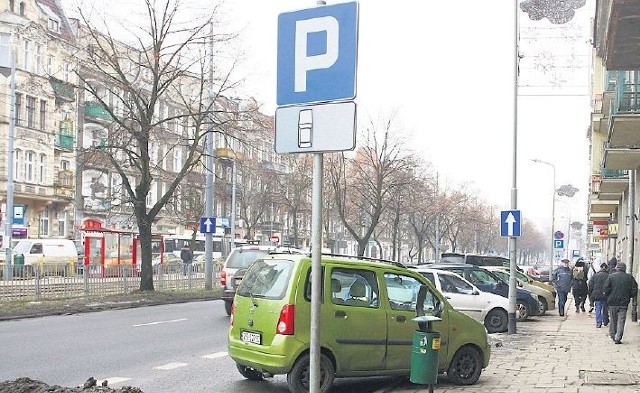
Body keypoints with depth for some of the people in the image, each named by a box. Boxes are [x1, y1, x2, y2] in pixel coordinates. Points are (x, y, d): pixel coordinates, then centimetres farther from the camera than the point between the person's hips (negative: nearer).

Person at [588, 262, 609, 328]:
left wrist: (590, 296, 10)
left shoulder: (594, 276, 1)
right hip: (605, 295, 0)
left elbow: (590, 286, 3)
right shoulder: (608, 276, -4)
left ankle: (598, 322, -2)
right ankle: (605, 322, 26)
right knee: (605, 309, 15)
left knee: (598, 310, 4)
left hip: (596, 295, 0)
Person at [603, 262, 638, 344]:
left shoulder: (611, 276, -5)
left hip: (612, 303, 0)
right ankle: (618, 338, -4)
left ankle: (613, 336, 25)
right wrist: (627, 296, 14)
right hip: (623, 303, 0)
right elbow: (634, 292, -2)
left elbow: (606, 289, -10)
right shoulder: (630, 278, -1)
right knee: (621, 321, 2)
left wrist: (608, 296, 7)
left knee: (613, 320, 15)